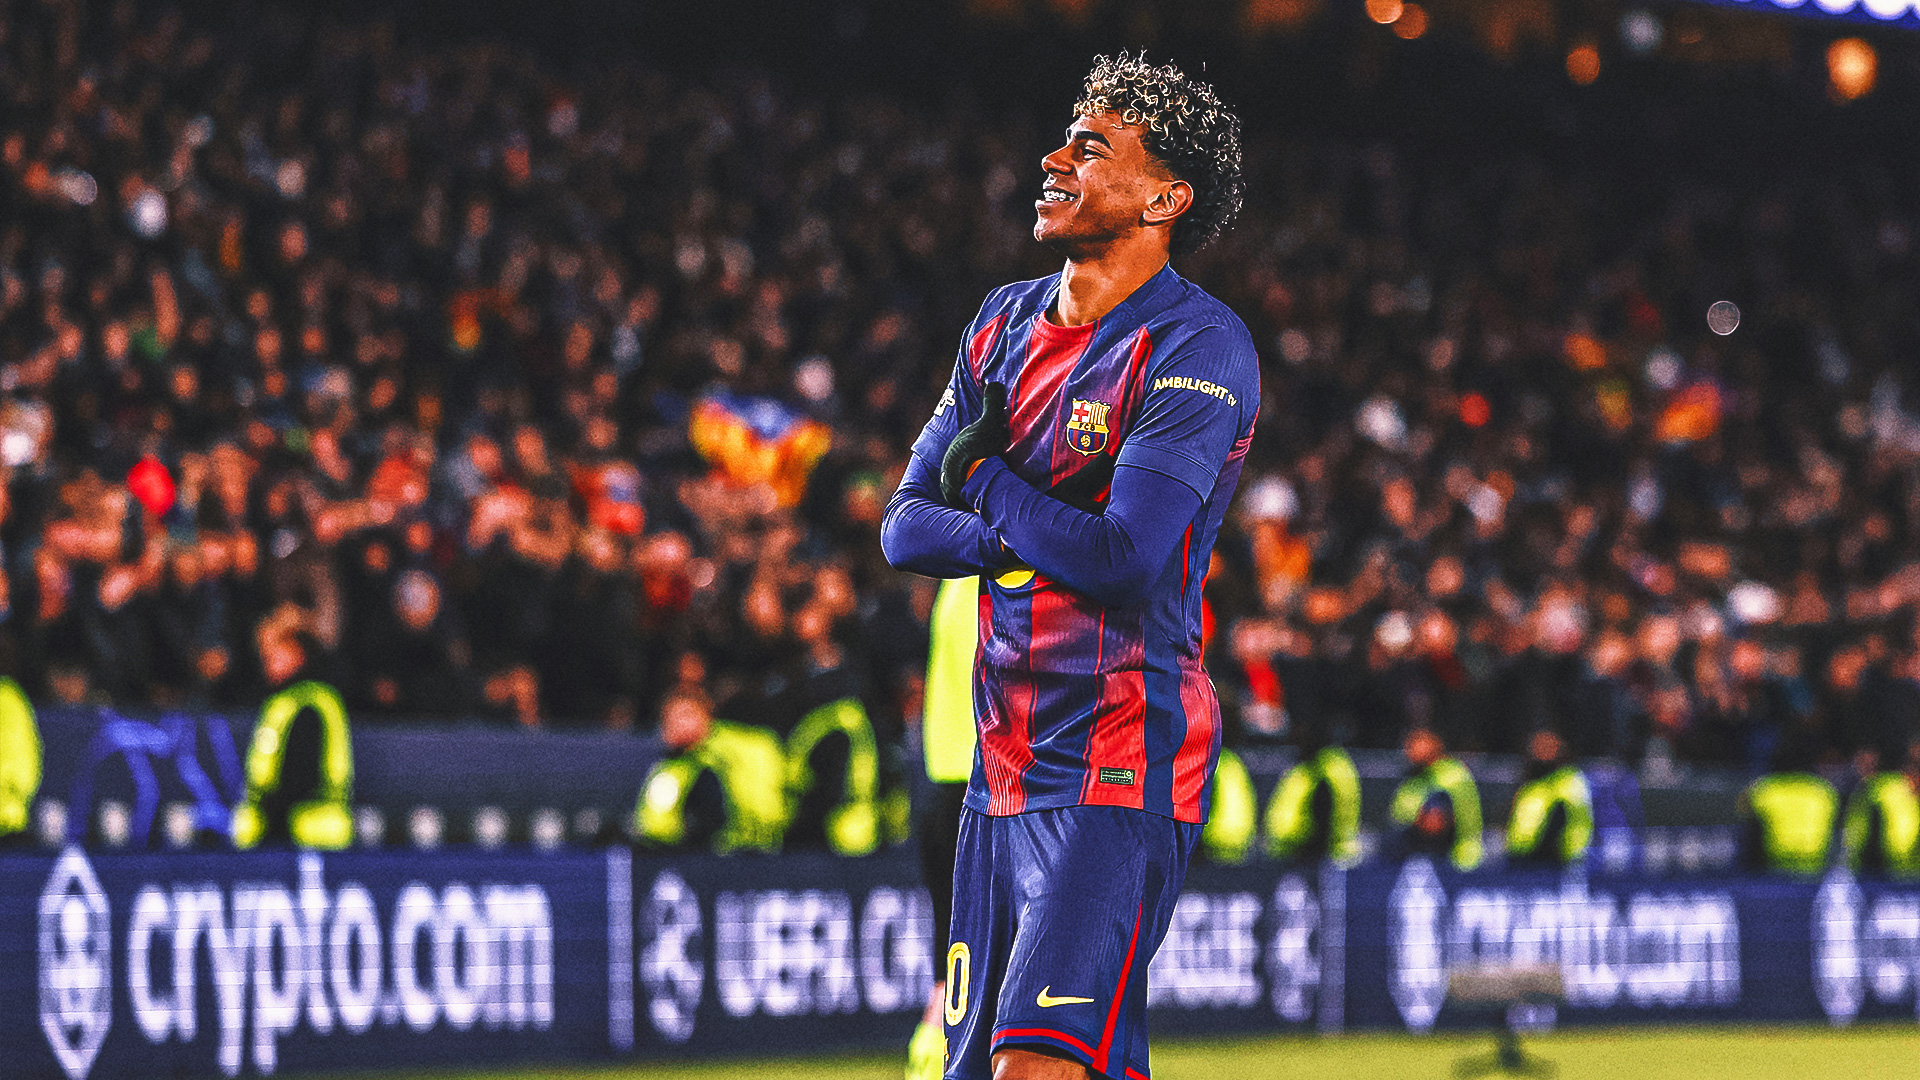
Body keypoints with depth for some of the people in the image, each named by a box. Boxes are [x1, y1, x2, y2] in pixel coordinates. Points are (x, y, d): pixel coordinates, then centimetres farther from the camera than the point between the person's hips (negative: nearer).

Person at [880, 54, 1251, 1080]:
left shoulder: (1196, 348, -12)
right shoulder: (1008, 322, 13)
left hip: (1119, 772, -8)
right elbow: (904, 526, 11)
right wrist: (1025, 536, -9)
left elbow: (1123, 561, -21)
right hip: (1004, 766, 8)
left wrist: (986, 478, -6)